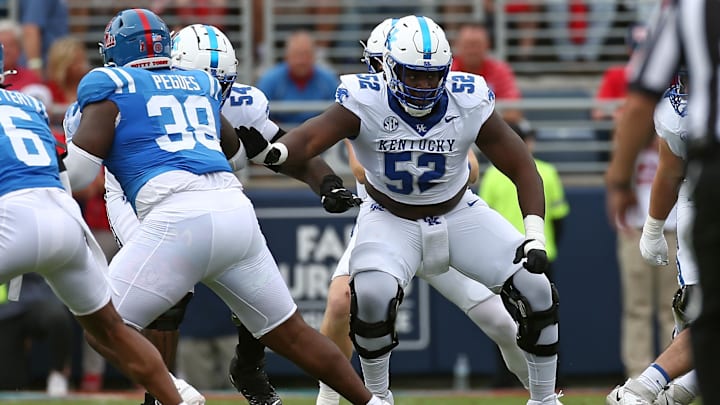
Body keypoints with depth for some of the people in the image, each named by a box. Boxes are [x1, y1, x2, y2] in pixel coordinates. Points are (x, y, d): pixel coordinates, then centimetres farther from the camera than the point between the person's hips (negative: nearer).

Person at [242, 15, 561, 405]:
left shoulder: (470, 104, -20)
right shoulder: (366, 103, -25)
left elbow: (522, 168, -13)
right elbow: (309, 138, -40)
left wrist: (535, 236, -24)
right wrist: (274, 151, -63)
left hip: (459, 213, 2)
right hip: (390, 221, -2)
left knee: (535, 290, -11)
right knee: (372, 296, -30)